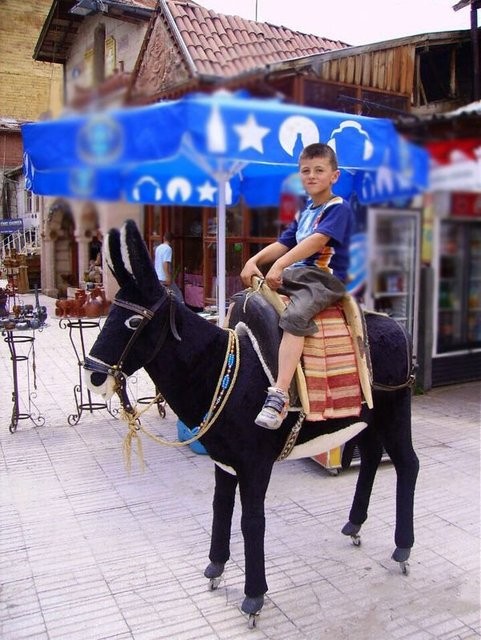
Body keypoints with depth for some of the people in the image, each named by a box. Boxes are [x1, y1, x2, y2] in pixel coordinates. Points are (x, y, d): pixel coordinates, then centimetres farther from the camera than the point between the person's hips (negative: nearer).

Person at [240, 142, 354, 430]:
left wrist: (280, 264, -30)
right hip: (295, 275, 10)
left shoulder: (339, 208, -4)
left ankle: (279, 395, -42)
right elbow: (283, 244, 16)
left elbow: (318, 240, -20)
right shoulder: (304, 214, 23)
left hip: (325, 279, -10)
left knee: (294, 316, -35)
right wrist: (255, 260, -3)